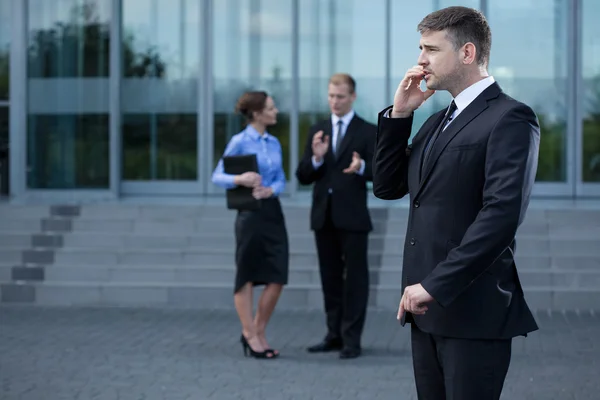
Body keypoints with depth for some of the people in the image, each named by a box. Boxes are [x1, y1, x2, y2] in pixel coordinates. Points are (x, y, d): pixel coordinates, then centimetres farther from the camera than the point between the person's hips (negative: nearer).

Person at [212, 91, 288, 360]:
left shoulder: (274, 143, 11)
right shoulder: (239, 142, -6)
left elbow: (281, 180, 10)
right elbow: (217, 176, -6)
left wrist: (271, 190, -12)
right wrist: (239, 179, -25)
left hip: (273, 211, 6)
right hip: (250, 214, -6)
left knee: (277, 278, 2)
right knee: (247, 277, 4)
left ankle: (258, 333, 17)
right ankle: (250, 335, 14)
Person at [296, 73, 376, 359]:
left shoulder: (368, 132, 0)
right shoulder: (317, 131, 11)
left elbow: (378, 171, -10)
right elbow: (303, 176, 6)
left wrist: (361, 167, -32)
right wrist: (316, 158, -14)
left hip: (352, 217, -5)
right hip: (323, 215, 5)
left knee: (354, 278, -2)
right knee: (330, 278, 11)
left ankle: (351, 340, 0)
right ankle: (334, 335, 19)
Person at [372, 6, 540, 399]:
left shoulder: (510, 118, -9)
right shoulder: (437, 122, 19)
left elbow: (502, 213, -20)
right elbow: (387, 186, 18)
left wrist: (436, 285, -21)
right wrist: (399, 114, 8)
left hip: (474, 309, -8)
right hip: (428, 308, 8)